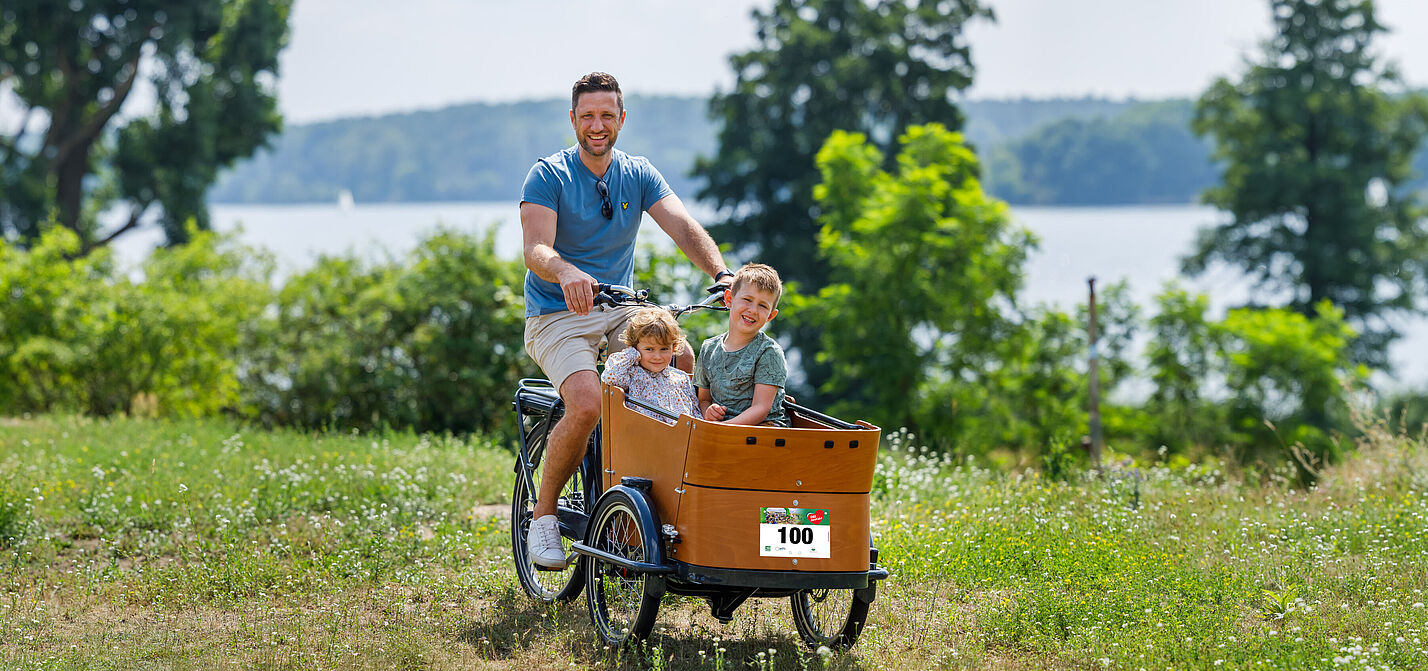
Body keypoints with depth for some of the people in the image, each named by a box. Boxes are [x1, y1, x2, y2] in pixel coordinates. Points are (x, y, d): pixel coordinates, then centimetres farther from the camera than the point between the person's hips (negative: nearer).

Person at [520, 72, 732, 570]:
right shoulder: (548, 176, -7)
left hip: (620, 311, 5)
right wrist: (565, 272, -45)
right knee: (587, 405, -29)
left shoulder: (638, 175, 6)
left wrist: (721, 273, -28)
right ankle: (543, 514, -7)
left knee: (688, 366, -21)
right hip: (557, 315, -5)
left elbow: (683, 227, -8)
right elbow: (535, 250, -21)